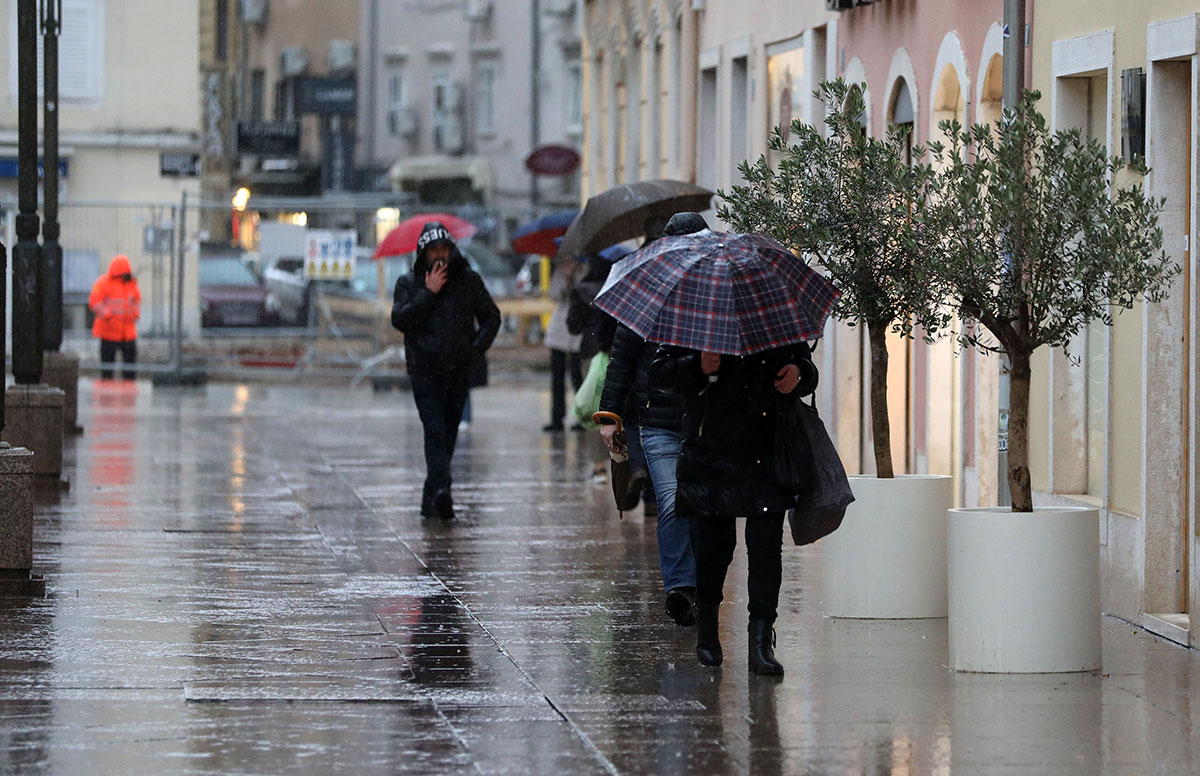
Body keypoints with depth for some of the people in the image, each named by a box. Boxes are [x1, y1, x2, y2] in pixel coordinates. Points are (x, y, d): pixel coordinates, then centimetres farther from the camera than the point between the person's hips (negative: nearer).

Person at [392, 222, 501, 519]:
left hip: (458, 371, 2)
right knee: (435, 430, -18)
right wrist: (428, 293, -13)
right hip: (425, 370, -2)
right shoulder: (408, 283, 5)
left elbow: (491, 317, 13)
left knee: (448, 435, 5)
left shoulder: (468, 281, 7)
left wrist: (476, 349, -1)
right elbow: (400, 320, -9)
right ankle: (440, 490, -31)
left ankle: (432, 497, 14)